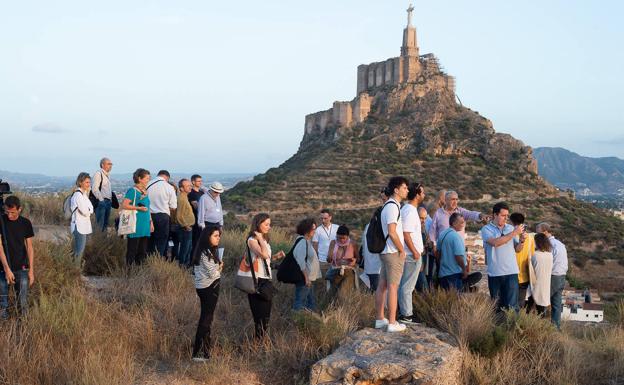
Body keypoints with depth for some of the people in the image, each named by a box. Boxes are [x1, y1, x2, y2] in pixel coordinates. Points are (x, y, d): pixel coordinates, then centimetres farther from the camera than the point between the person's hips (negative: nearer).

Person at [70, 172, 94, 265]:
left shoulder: (83, 194, 13)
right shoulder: (78, 195, -18)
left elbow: (90, 209, 13)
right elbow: (86, 211, -19)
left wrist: (88, 210, -6)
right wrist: (90, 210, -1)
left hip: (83, 226, 10)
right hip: (79, 227, -10)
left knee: (78, 250, 16)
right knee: (79, 251, -6)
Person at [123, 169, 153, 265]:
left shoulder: (145, 192, 16)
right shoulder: (132, 190, -8)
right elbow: (124, 205, -17)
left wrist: (151, 222, 19)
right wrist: (139, 208, -17)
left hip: (145, 227, 8)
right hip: (136, 227, -8)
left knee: (143, 252, 10)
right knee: (132, 250, -2)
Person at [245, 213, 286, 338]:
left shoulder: (264, 240, 13)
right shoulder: (252, 240, -14)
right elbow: (264, 254, -30)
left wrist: (275, 256, 5)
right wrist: (260, 238, -20)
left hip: (267, 278, 9)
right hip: (257, 280, -9)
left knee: (267, 311, 13)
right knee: (260, 313, -3)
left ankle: (262, 339, 22)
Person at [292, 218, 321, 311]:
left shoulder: (307, 241, 12)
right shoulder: (302, 242, -19)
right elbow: (300, 261, -24)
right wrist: (306, 277, -23)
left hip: (309, 278, 11)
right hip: (304, 279, -11)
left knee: (311, 302, 17)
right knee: (300, 303, -4)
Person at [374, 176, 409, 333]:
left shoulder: (388, 205, 15)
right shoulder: (393, 207, -16)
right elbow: (392, 232, -23)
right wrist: (402, 250, -12)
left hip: (385, 252, 10)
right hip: (394, 252, -9)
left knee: (382, 286, 11)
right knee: (393, 287, -6)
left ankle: (379, 319, 18)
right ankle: (392, 323, -2)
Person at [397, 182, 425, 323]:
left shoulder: (407, 209, 13)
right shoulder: (410, 211, -19)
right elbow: (406, 234, -23)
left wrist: (418, 247, 24)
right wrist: (415, 251, -21)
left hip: (411, 253, 10)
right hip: (412, 254, -10)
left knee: (404, 284, 15)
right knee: (408, 286, -4)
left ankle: (404, 311, 24)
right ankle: (406, 315, 1)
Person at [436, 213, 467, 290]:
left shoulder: (442, 234, 8)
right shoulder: (456, 236, -18)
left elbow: (438, 251, 17)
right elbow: (458, 256, -22)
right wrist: (464, 270, -12)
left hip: (443, 273, 8)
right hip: (455, 273, -8)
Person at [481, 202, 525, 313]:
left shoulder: (511, 228, 9)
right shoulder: (486, 229, 0)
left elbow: (517, 249, 9)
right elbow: (495, 242, -19)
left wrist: (522, 241, -11)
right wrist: (514, 233, -17)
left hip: (511, 272, 1)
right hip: (494, 273, -1)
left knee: (512, 305, -4)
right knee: (496, 305, 10)